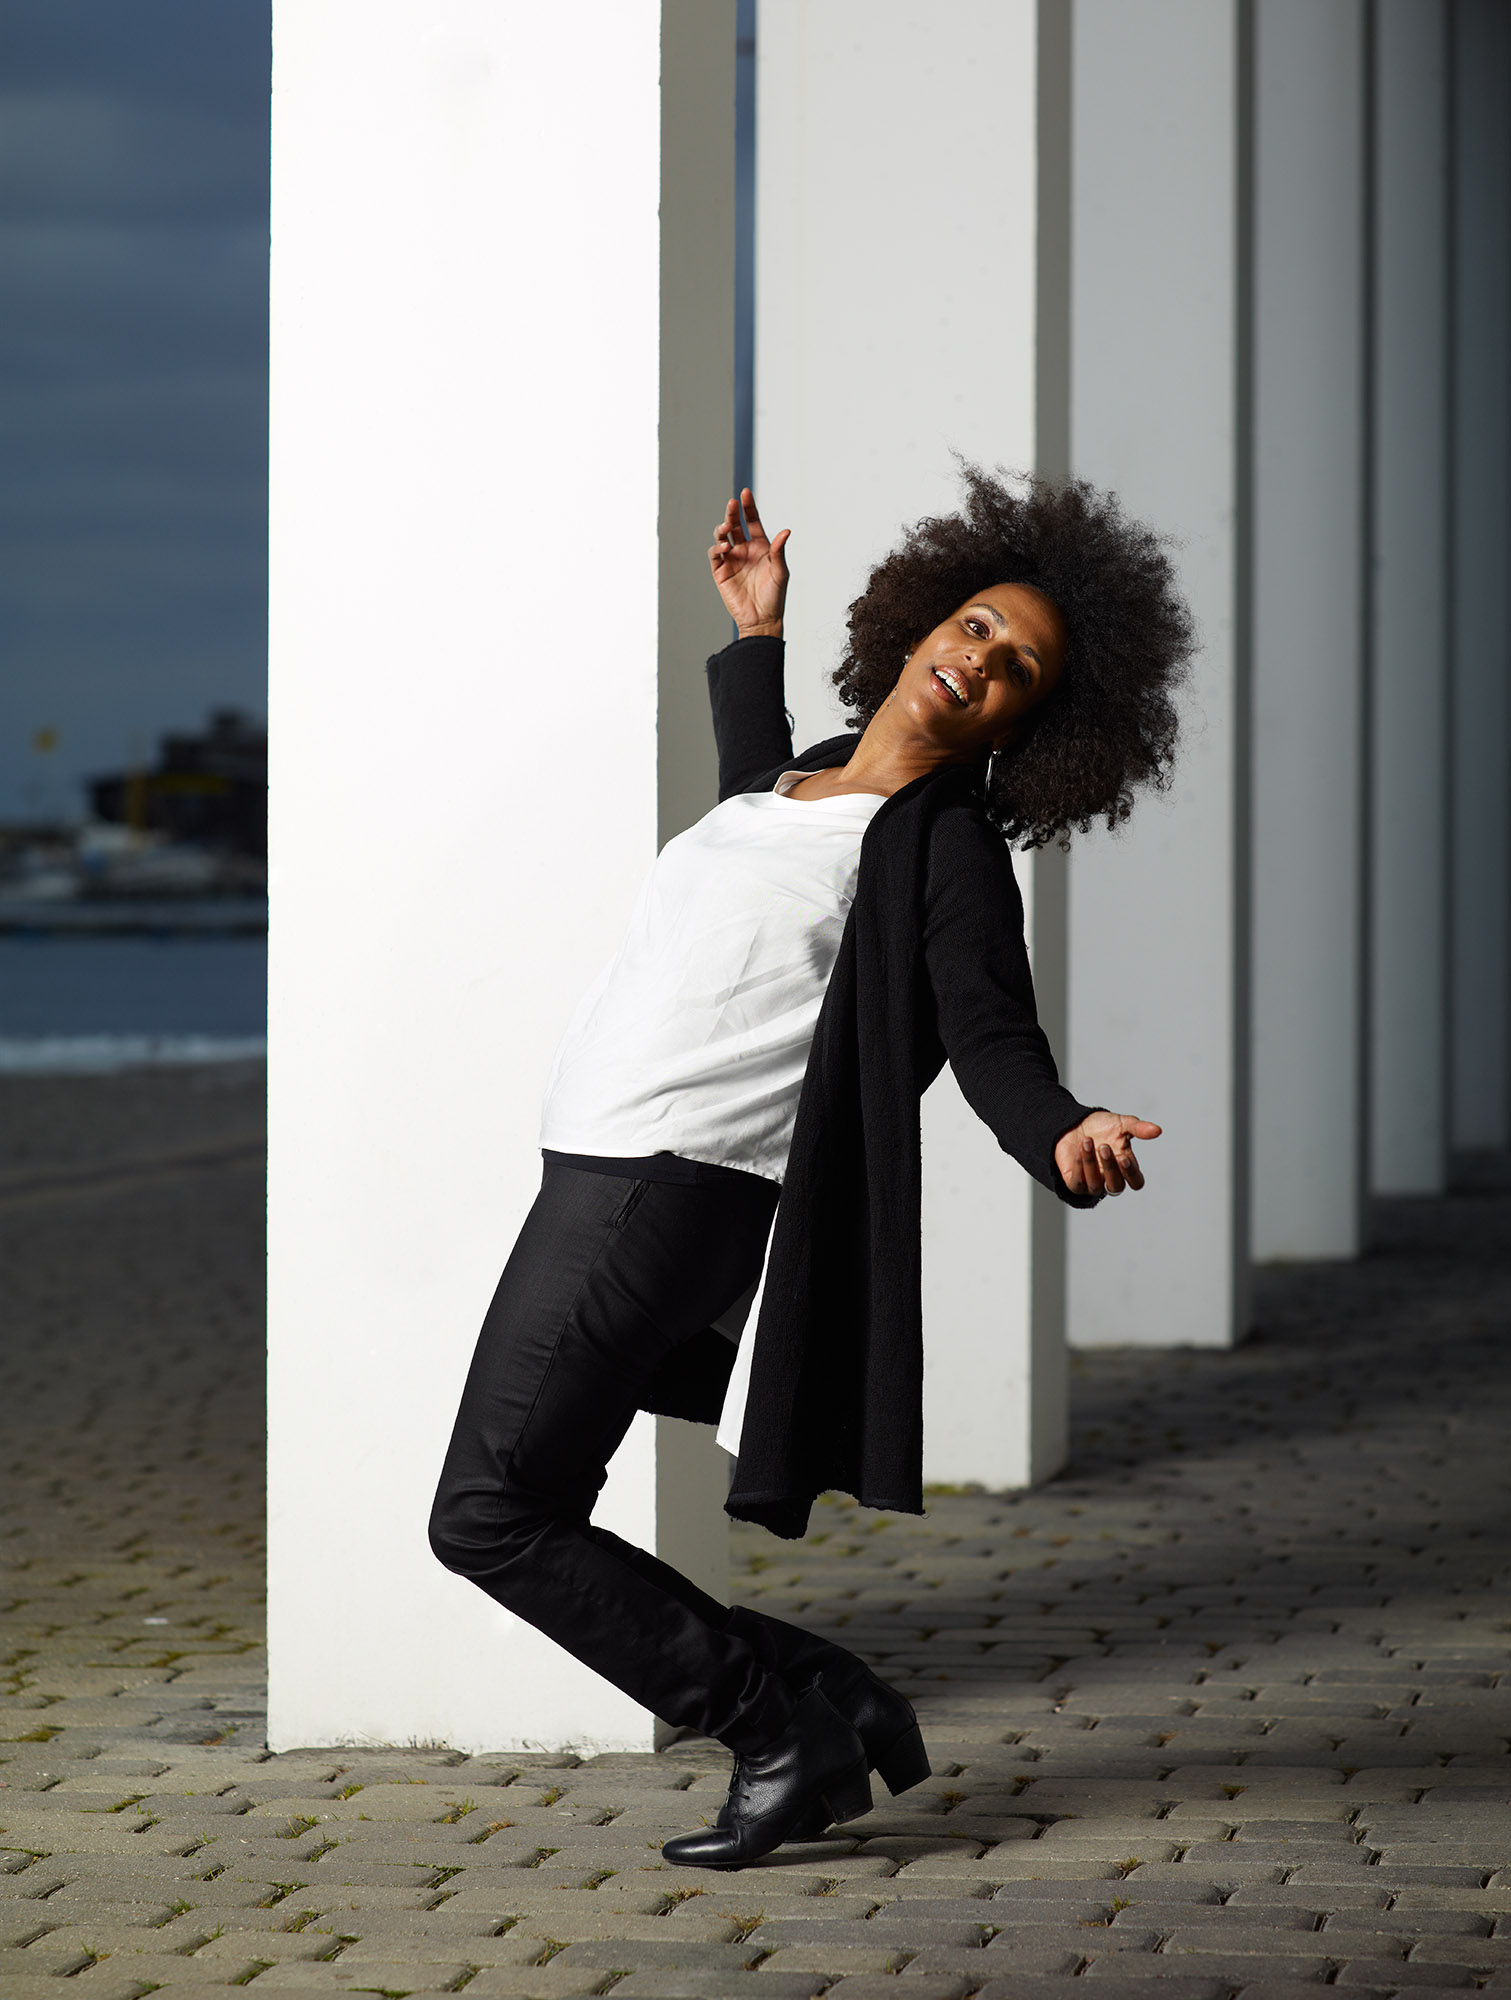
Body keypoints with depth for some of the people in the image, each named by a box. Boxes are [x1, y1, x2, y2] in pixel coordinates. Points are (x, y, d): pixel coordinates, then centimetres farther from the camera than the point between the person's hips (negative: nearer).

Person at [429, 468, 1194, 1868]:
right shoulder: (809, 783, 17)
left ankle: (793, 1723, -5)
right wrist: (754, 634, 40)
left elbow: (995, 1043, -14)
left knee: (490, 1511, -11)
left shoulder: (947, 847, -6)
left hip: (672, 1192, -9)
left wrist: (1066, 1136, -35)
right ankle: (802, 1721, 13)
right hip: (604, 1177, 9)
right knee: (516, 1512, 12)